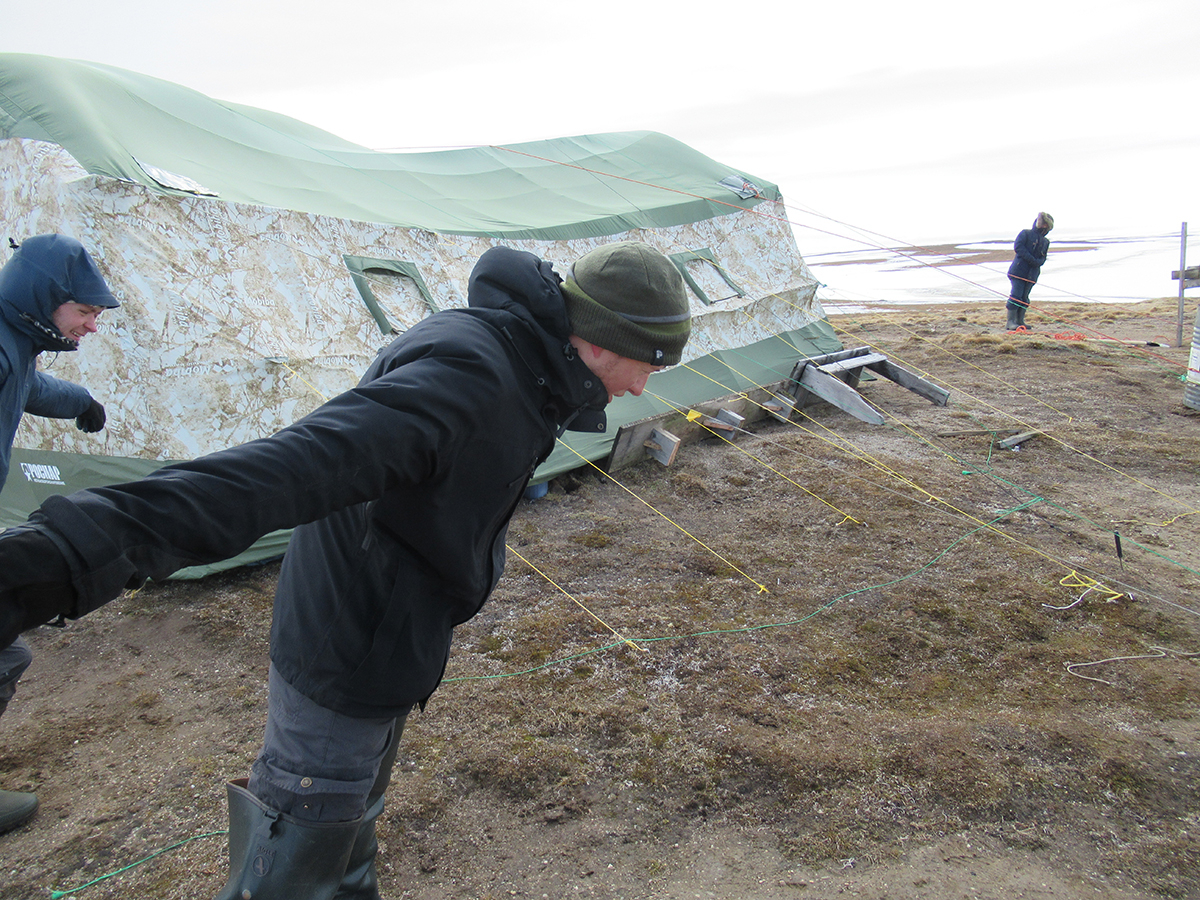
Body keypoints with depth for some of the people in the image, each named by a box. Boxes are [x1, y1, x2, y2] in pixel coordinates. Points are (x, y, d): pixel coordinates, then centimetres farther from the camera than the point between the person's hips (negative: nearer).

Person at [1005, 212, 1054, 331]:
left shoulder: (1045, 242, 18)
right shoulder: (1026, 233, 2)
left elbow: (1043, 258, 13)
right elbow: (1018, 247, -12)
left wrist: (1038, 262, -12)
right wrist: (1032, 259, -17)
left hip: (1032, 273, 5)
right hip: (1019, 270, -5)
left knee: (1024, 297, 8)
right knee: (1016, 295, -11)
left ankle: (1020, 321, 14)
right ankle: (1010, 321, -9)